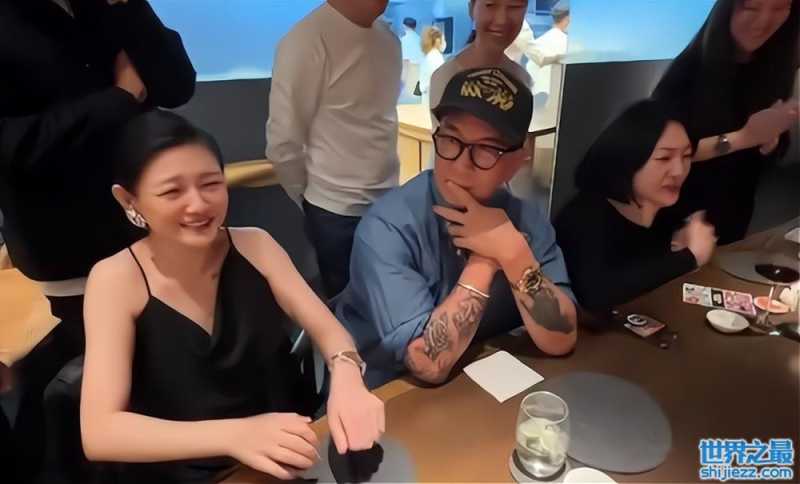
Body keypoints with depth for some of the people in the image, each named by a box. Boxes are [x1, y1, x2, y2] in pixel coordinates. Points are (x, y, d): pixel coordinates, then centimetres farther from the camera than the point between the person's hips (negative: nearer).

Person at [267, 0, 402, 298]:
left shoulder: (388, 40, 6)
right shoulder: (307, 42, -16)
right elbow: (283, 144, -13)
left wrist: (387, 190, 14)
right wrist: (311, 198, 0)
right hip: (337, 213, -6)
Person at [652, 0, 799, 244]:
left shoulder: (778, 65, -4)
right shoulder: (690, 65, -19)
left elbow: (772, 155, 2)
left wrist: (770, 138, -20)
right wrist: (742, 137, -30)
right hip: (678, 212, -4)